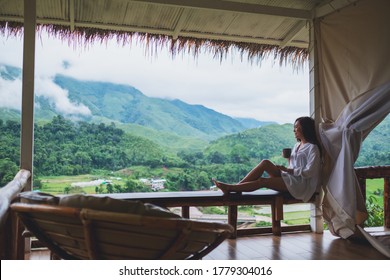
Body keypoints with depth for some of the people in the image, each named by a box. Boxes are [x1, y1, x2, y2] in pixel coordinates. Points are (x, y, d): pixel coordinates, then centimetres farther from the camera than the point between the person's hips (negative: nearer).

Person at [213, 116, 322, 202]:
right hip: (290, 178, 7)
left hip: (301, 183, -7)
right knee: (265, 163, -15)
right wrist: (288, 159, 0)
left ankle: (231, 188, -23)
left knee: (262, 181, -23)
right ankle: (236, 186, -20)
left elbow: (309, 172, -16)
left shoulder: (312, 148, -7)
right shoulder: (297, 145, 20)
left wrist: (288, 170, -16)